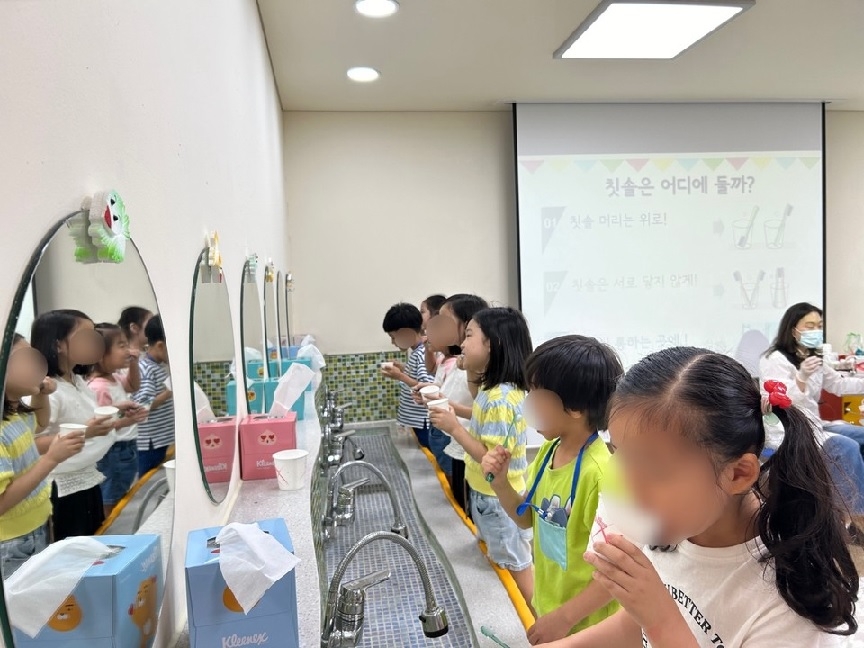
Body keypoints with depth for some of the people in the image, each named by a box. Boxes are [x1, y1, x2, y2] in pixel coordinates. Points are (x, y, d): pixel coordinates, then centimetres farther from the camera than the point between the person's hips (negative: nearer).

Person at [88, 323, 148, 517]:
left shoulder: (115, 378, 6)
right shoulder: (99, 387, -22)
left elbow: (134, 386, 27)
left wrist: (134, 363, 11)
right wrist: (126, 420, -37)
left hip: (127, 449, 9)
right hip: (113, 453, -9)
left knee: (119, 504, 19)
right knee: (108, 508, 2)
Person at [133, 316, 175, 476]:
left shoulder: (162, 366, 11)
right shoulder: (145, 370, -17)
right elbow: (142, 407, -24)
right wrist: (170, 392, -23)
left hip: (163, 441, 9)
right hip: (150, 445, -9)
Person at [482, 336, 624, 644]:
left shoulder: (600, 473, -28)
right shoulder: (549, 450, -6)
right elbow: (528, 518, 6)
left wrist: (565, 617, -19)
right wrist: (500, 482, -10)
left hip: (585, 626, -6)